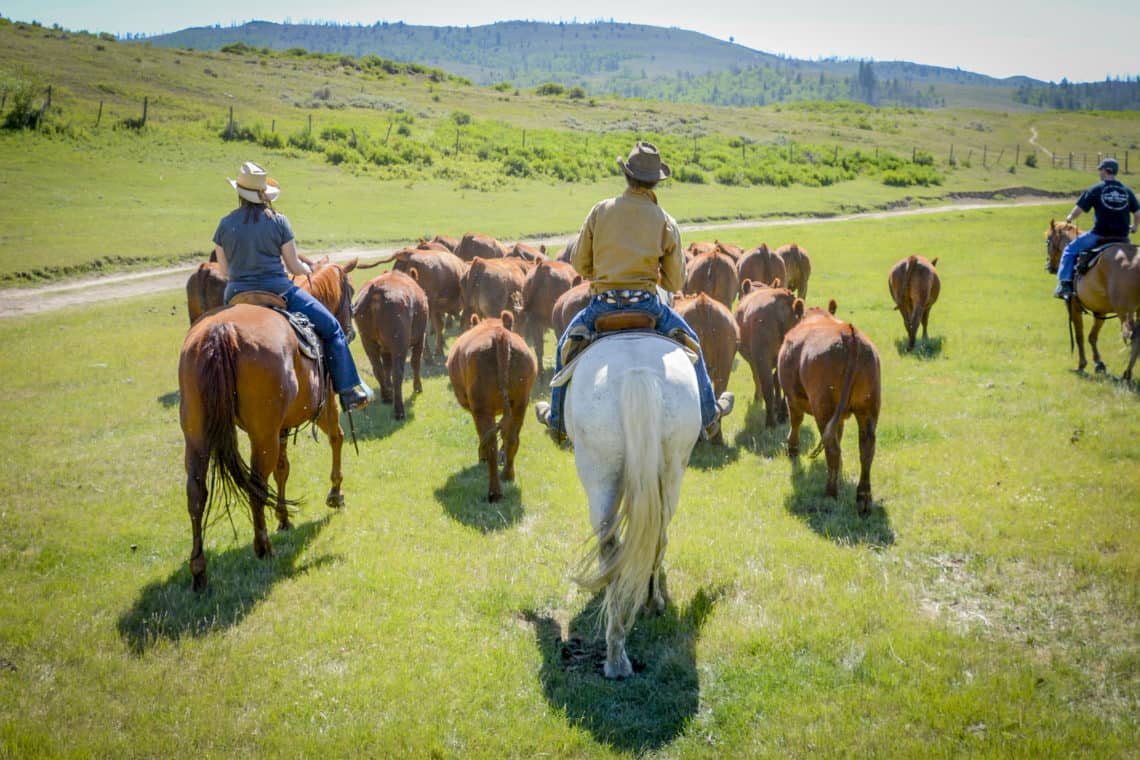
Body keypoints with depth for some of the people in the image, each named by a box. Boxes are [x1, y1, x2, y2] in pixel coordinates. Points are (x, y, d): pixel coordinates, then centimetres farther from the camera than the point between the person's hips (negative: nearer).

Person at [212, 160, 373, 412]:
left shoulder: (225, 224, 0)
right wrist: (308, 269, 20)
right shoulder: (278, 221, -7)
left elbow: (224, 270, 7)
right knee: (332, 329, 9)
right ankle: (349, 392, 5)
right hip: (277, 291, -3)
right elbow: (294, 266, -2)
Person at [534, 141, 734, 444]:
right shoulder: (665, 222, -2)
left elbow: (579, 263, 4)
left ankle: (557, 419, 33)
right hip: (647, 303, 0)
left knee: (566, 343, 27)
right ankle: (708, 415, 34)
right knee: (689, 341, 25)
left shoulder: (600, 211, -3)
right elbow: (675, 283, 2)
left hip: (602, 305, 0)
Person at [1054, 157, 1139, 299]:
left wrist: (1070, 218, 17)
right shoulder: (1127, 191, 9)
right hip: (1122, 237, 4)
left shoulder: (1096, 189, -3)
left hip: (1100, 235, -4)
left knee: (1070, 250, 12)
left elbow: (1079, 209, -4)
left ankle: (1065, 284, 3)